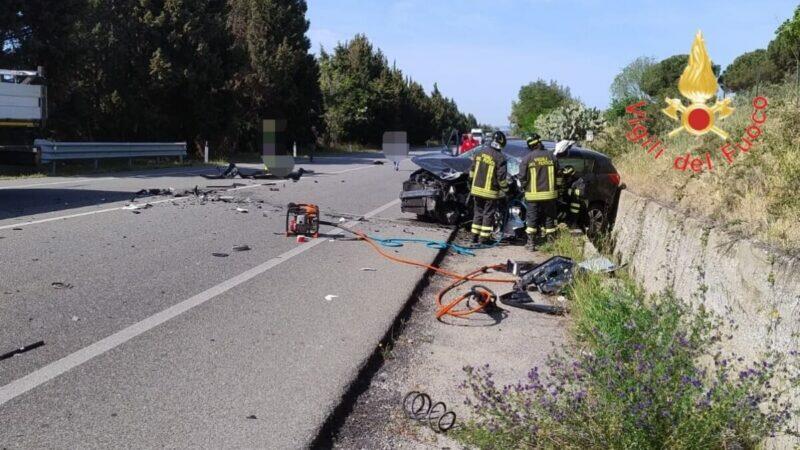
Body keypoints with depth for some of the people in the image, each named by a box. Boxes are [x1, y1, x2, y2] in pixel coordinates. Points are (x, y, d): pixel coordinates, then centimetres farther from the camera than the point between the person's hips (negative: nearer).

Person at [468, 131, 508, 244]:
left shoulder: (479, 152, 5)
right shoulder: (500, 158, -14)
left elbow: (472, 170, 11)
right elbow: (501, 177, -13)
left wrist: (471, 184, 21)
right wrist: (505, 189, 1)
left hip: (477, 189, 5)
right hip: (490, 192, -5)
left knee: (478, 212, 15)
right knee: (488, 214, 4)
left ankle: (475, 236, 18)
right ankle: (484, 238, 7)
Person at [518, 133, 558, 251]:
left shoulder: (527, 158, -7)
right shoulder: (551, 156, 2)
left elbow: (522, 177, -6)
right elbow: (558, 175, 8)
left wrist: (524, 187, 12)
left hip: (533, 195, -2)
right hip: (549, 194, 2)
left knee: (532, 218, 5)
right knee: (549, 218, 11)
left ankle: (531, 243, 5)